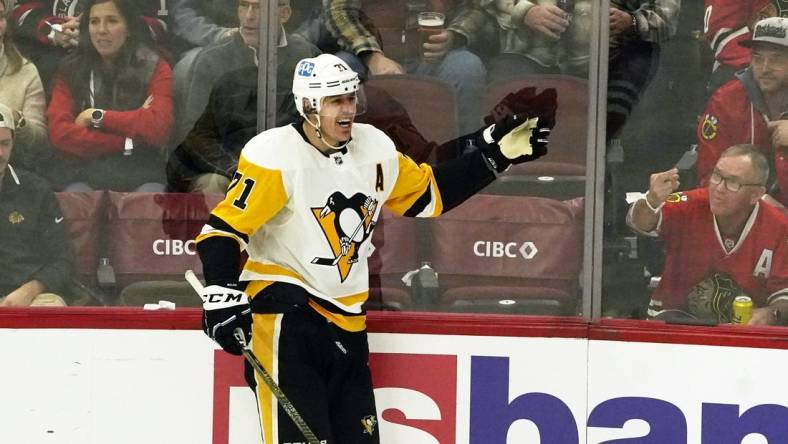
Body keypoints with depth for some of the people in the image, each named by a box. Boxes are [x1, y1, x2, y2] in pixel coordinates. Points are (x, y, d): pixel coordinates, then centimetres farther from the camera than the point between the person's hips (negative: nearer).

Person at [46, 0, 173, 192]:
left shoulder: (155, 68, 7)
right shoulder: (71, 70, 11)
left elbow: (158, 129, -8)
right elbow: (59, 133, -3)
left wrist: (98, 117, -5)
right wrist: (127, 141, -9)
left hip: (142, 177, -1)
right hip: (85, 177, 1)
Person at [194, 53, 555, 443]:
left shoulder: (374, 149, 5)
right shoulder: (275, 156, -15)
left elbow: (427, 194, 19)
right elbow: (224, 228, -16)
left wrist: (495, 155, 12)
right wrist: (222, 297, -27)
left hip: (345, 318, 7)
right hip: (284, 312, -7)